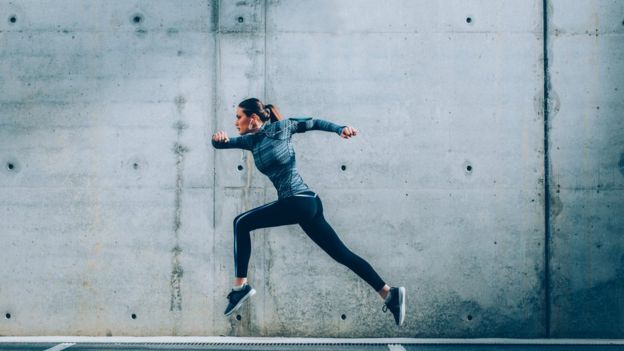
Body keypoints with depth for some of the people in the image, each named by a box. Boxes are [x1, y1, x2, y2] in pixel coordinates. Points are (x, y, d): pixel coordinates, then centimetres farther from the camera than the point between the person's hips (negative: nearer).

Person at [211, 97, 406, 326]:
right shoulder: (251, 140, 17)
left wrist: (340, 129, -6)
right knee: (342, 254, 6)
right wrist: (219, 139, -7)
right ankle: (389, 294, 5)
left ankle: (241, 286, -4)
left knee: (242, 223, -5)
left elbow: (313, 123, 6)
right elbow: (222, 144, 16)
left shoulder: (279, 127, -2)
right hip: (306, 204, 8)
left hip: (299, 201, -8)